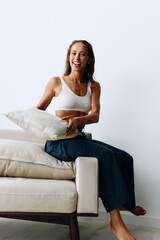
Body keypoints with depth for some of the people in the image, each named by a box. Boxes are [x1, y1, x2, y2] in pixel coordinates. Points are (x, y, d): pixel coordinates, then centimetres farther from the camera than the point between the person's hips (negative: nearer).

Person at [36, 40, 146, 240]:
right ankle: (116, 221, -31)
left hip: (79, 139, 5)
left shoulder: (93, 86, 13)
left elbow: (95, 116, -3)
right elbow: (38, 109, 12)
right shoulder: (56, 82, 2)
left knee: (125, 157, -13)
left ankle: (125, 202, 12)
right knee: (104, 154, -30)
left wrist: (76, 120, -23)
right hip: (58, 142, -5)